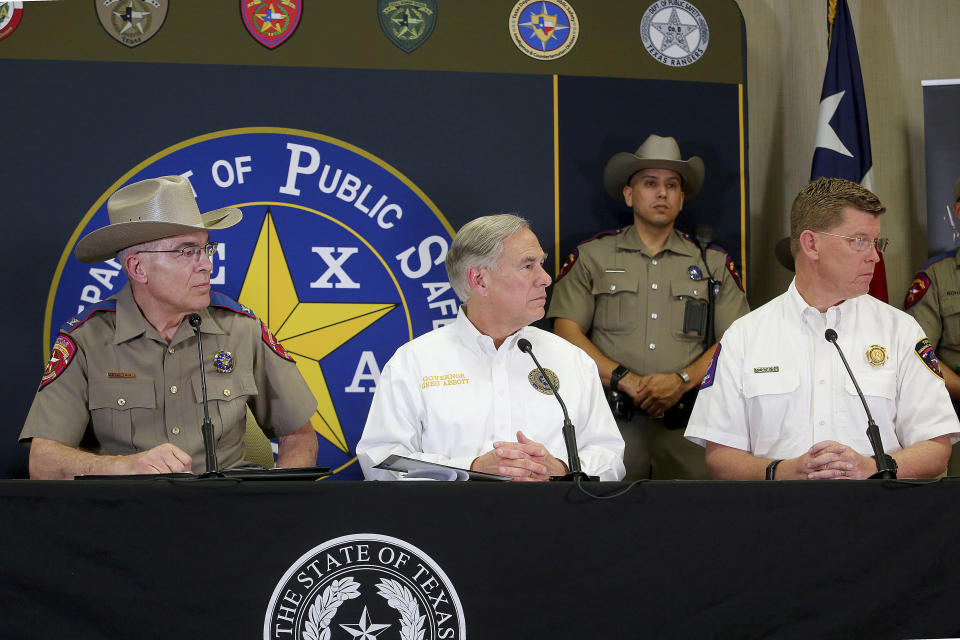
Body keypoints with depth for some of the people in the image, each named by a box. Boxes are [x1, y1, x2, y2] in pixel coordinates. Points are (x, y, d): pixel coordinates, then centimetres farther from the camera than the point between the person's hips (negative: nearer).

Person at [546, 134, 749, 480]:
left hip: (687, 427, 1)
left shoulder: (713, 264, 16)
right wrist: (627, 380, -9)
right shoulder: (591, 257, 13)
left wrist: (682, 380, -10)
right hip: (612, 425, -1)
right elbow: (566, 333, 3)